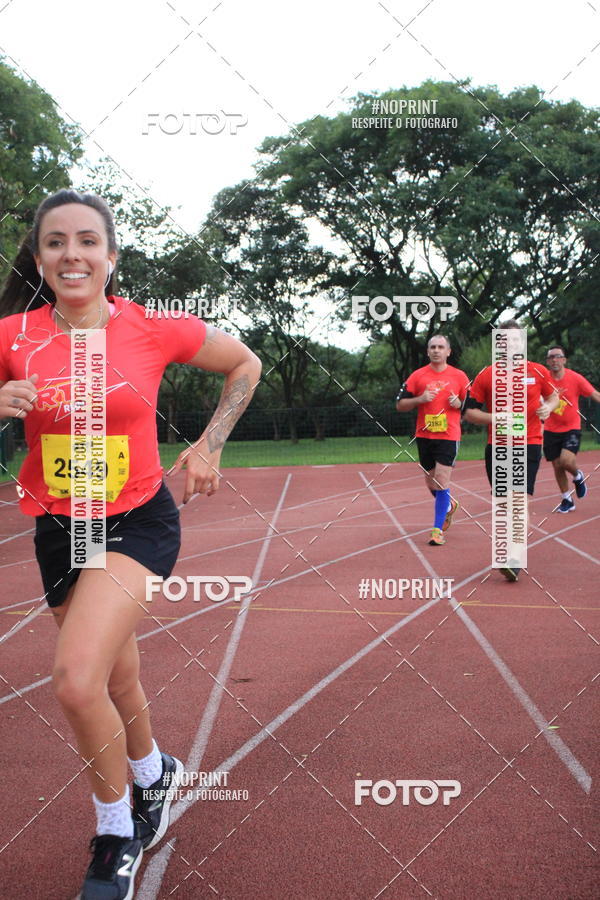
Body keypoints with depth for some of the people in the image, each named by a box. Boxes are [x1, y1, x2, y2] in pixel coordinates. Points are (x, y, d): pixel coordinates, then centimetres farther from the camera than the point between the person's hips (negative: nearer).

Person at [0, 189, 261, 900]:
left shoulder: (155, 330, -10)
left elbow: (245, 365, 6)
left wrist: (209, 446, 1)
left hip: (139, 522, -3)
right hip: (58, 530, 3)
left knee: (77, 678, -21)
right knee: (116, 683, 16)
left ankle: (116, 836, 6)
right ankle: (155, 773, 50)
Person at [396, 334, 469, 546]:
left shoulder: (459, 376, 4)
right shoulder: (417, 375, 5)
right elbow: (400, 405, 5)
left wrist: (458, 403, -10)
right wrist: (420, 399, -12)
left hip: (448, 436, -3)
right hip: (424, 436, 3)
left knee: (441, 482, -12)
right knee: (431, 482, 13)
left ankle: (438, 529, -4)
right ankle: (449, 505, 44)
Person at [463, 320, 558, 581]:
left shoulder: (538, 372, 2)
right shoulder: (486, 375, 0)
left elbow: (553, 395, 20)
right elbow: (469, 411, 2)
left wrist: (548, 408, -3)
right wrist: (494, 418, -15)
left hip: (529, 444, -1)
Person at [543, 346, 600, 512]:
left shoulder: (575, 378, -9)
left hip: (571, 428, -2)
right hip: (551, 430, 2)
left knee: (566, 461, -23)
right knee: (557, 466, 6)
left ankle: (578, 476, 13)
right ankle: (567, 501, 25)